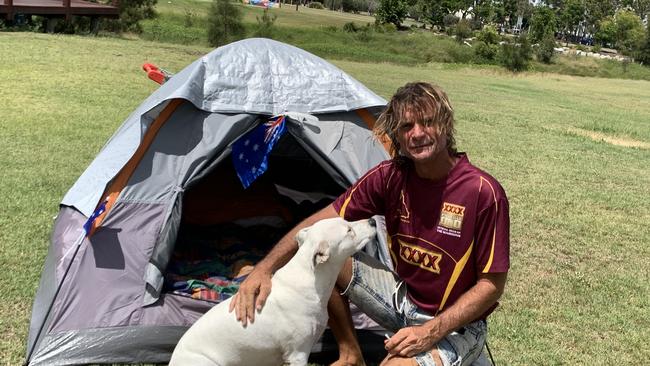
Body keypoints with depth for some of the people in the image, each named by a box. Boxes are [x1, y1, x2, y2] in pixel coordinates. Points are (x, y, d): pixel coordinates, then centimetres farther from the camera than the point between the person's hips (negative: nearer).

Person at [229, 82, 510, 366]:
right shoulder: (390, 176, -9)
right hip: (402, 297, 6)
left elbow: (493, 284, -17)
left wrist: (431, 332, -26)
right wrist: (265, 268, -20)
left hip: (457, 324, -5)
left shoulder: (484, 193, -23)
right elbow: (321, 222, -8)